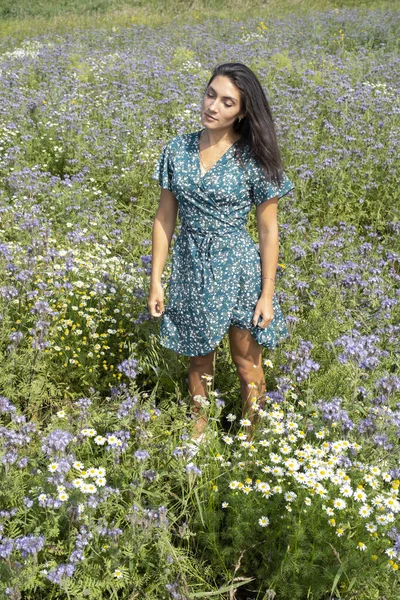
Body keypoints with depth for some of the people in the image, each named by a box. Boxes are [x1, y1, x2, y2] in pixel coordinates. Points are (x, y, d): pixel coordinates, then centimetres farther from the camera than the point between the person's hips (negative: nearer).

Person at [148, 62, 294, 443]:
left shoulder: (253, 158, -12)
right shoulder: (177, 150, -4)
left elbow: (268, 230, -7)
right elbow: (164, 218, 2)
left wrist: (267, 293, -8)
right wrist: (156, 281, 0)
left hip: (238, 270, -2)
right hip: (190, 269, 3)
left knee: (246, 363, 12)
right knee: (198, 360, 19)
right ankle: (198, 428, 42)